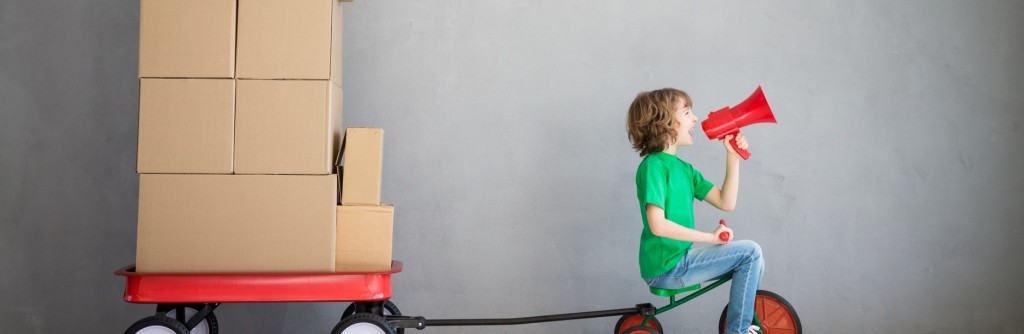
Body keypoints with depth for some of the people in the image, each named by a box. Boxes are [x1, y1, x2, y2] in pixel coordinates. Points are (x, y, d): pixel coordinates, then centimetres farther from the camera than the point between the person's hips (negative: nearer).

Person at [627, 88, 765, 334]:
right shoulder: (654, 166, -16)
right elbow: (658, 225, -24)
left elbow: (726, 203, 5)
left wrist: (733, 157, -1)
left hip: (680, 259, 9)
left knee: (750, 259, 15)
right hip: (666, 267, -9)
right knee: (750, 252, -11)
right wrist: (711, 237, -19)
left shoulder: (683, 168, 11)